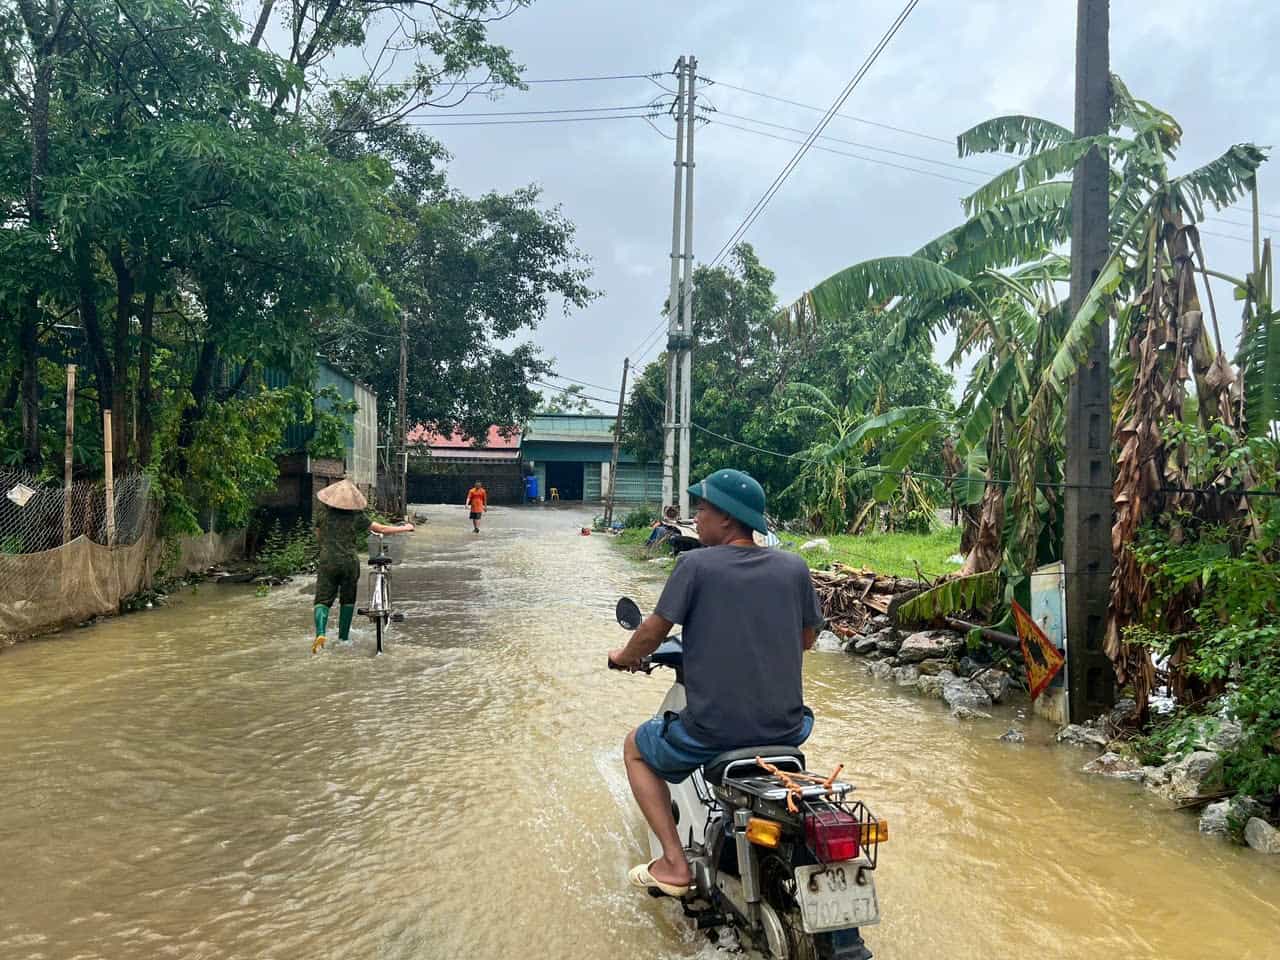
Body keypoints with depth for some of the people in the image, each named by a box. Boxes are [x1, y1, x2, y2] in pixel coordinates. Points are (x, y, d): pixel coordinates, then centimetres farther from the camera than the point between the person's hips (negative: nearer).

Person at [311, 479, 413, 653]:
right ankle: (344, 636, 22)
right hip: (350, 561, 0)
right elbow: (381, 529, 3)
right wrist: (405, 528, 15)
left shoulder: (323, 512, 0)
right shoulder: (357, 515, -3)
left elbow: (318, 537, 12)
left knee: (323, 600, 1)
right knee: (347, 600, 17)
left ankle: (320, 633, -22)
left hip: (328, 561, 0)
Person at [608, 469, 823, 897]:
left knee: (636, 747, 25)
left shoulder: (696, 564, -10)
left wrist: (624, 657, 16)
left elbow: (652, 632, -5)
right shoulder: (793, 567, 1)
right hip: (785, 729, 4)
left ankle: (674, 863, 14)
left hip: (712, 729, -4)